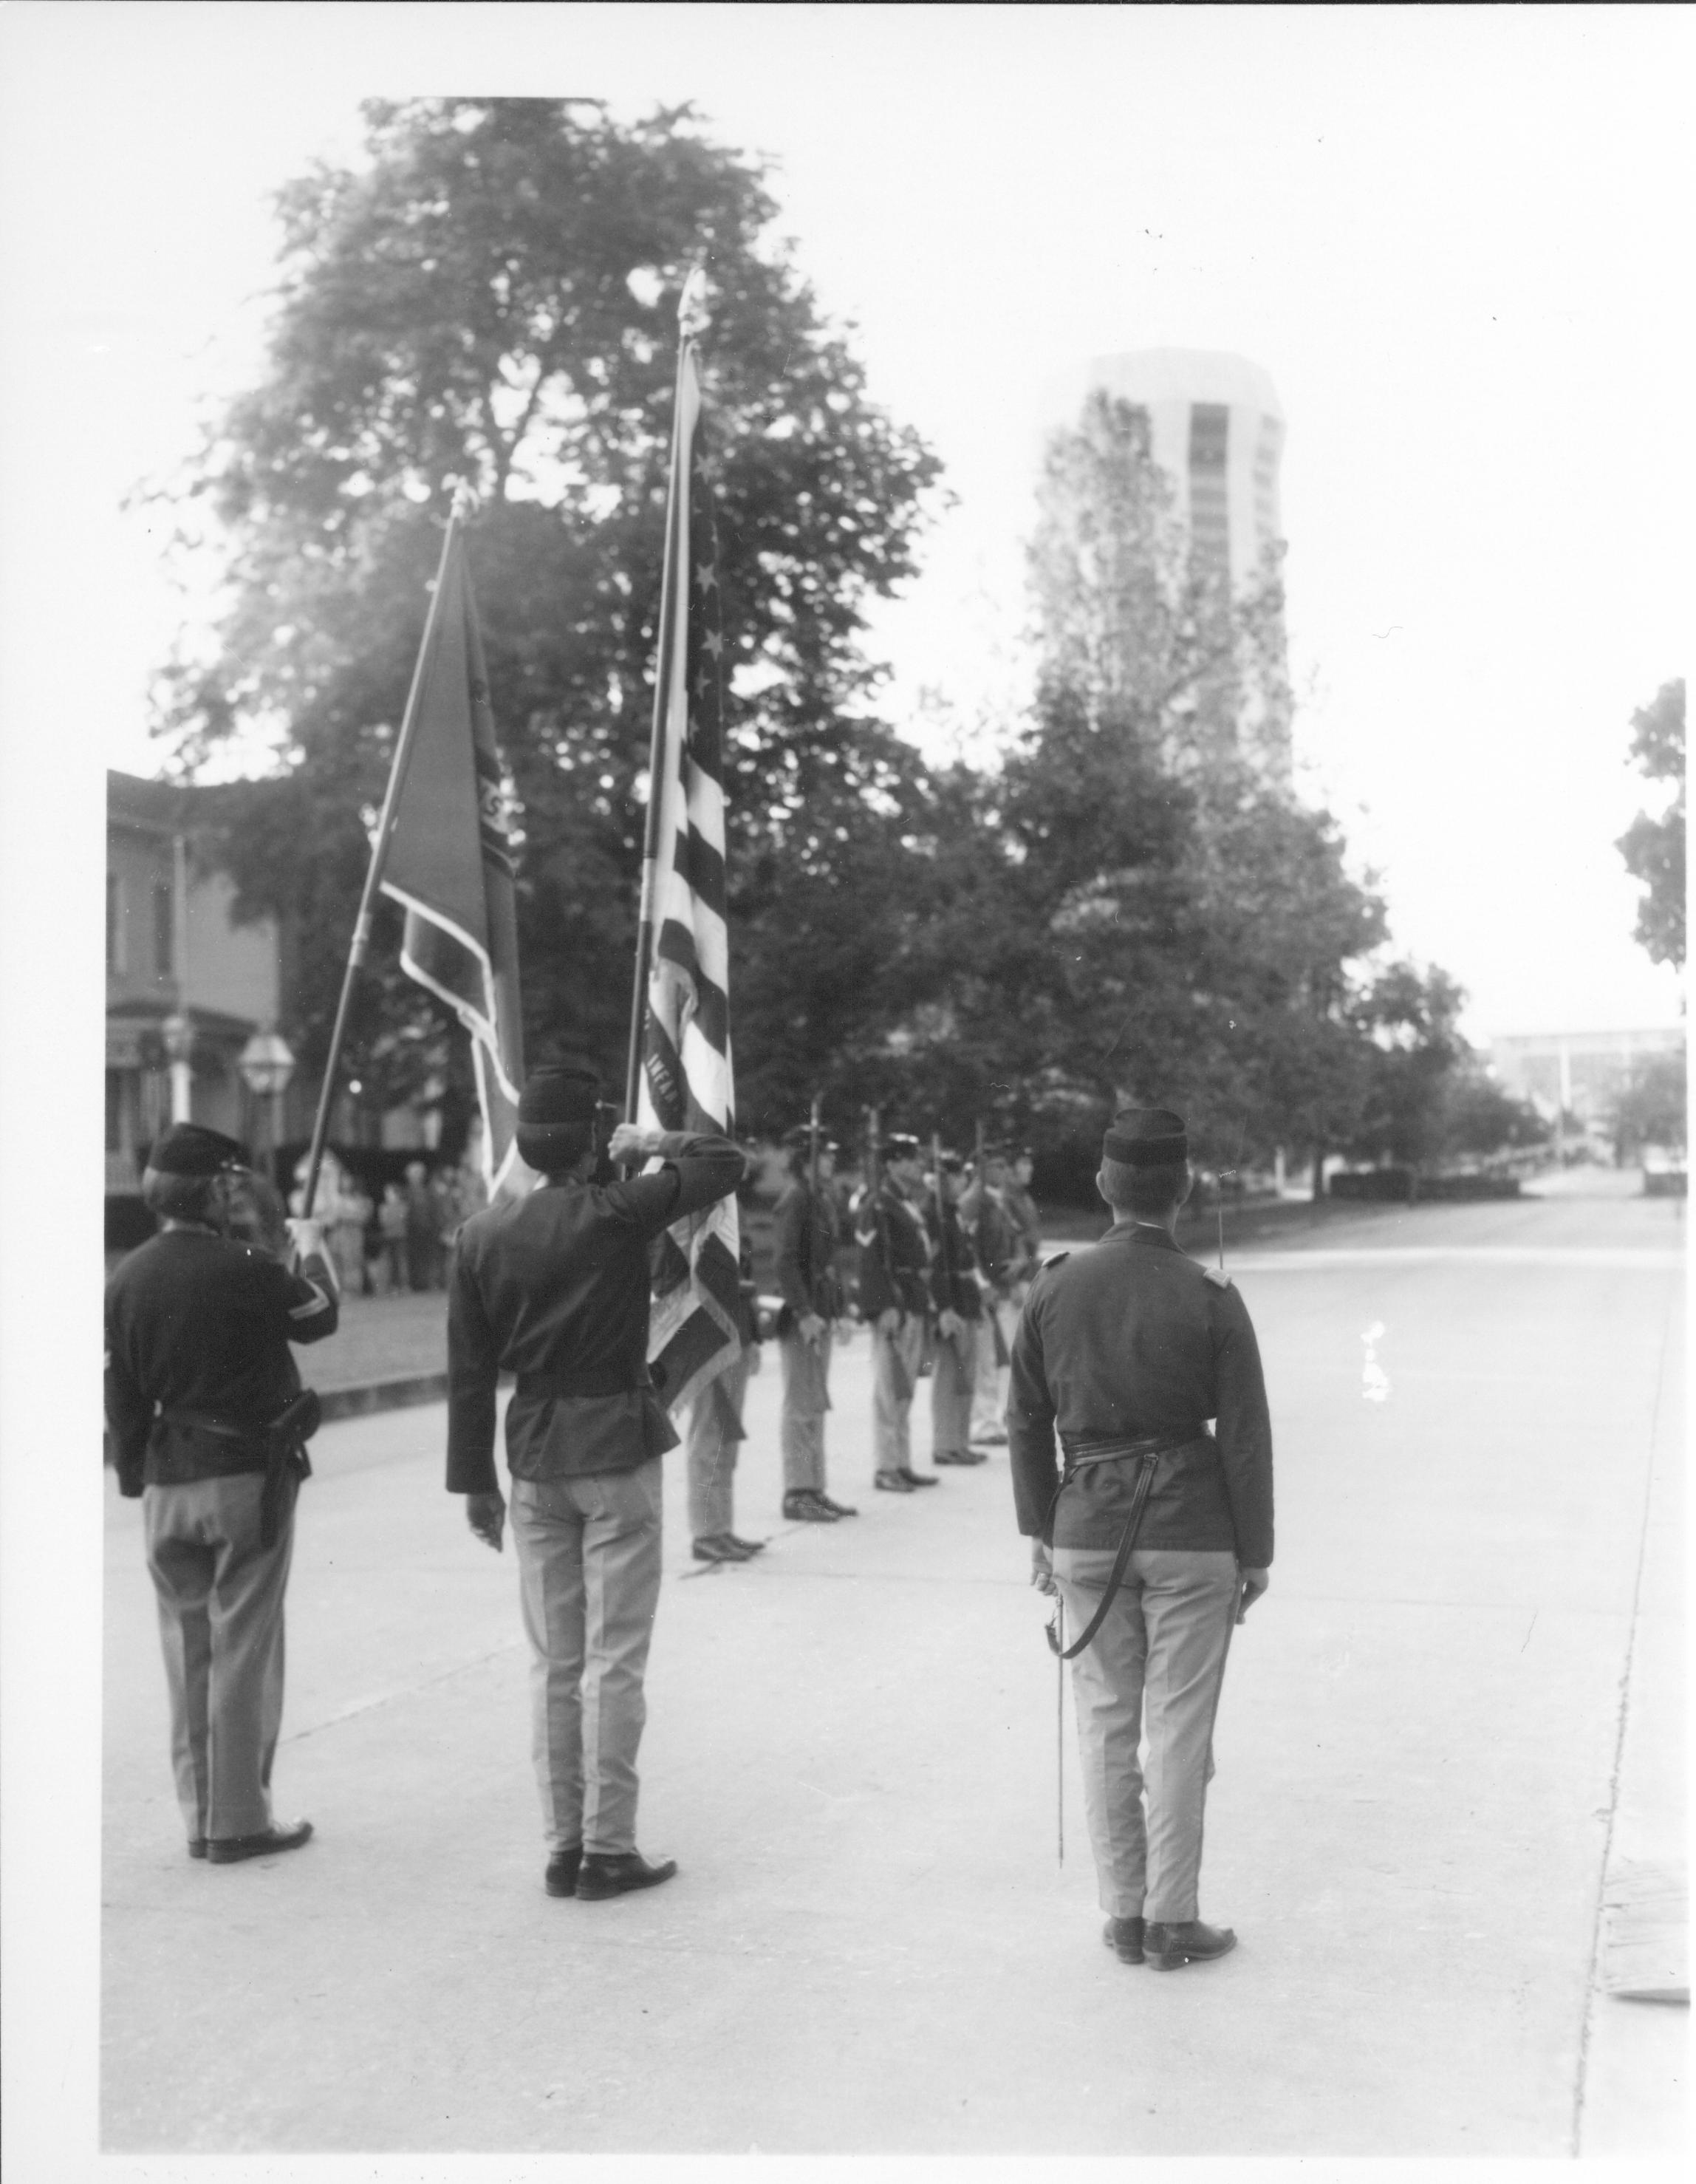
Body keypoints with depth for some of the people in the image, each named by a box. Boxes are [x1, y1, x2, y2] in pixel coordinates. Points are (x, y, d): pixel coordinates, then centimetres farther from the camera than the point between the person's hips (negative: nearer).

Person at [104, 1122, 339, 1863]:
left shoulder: (126, 1280, 2)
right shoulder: (245, 1269, -15)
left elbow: (121, 1399, 7)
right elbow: (318, 1317, 3)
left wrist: (138, 1480, 16)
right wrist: (307, 1244, 20)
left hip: (167, 1486, 5)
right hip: (247, 1476, -5)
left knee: (187, 1649, 12)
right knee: (243, 1647, 2)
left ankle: (200, 1816, 19)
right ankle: (239, 1820, 7)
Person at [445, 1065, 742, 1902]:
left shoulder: (481, 1235, 1)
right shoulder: (616, 1214, -11)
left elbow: (469, 1370, 4)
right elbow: (726, 1162, -1)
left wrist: (474, 1479, 10)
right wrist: (654, 1144, 13)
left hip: (534, 1457, 4)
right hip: (618, 1452, -4)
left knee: (553, 1663, 11)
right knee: (614, 1659, 2)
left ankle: (562, 1848, 17)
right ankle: (607, 1850, 6)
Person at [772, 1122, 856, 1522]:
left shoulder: (825, 1197, 14)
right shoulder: (795, 1198, -14)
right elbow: (786, 1261, -19)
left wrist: (835, 1309, 16)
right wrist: (804, 1313, -23)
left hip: (820, 1313, 9)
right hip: (801, 1316, -9)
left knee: (814, 1406, 13)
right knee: (802, 1406, -4)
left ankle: (814, 1489, 20)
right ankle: (797, 1493, 2)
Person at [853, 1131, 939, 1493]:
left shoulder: (910, 1202, 16)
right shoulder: (877, 1204, -12)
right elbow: (873, 1259, -18)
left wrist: (927, 1305, 19)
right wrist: (885, 1307, -23)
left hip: (915, 1307, 9)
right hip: (894, 1308, -9)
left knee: (906, 1390, 14)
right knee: (890, 1389, -5)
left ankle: (902, 1464, 20)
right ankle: (885, 1468, 0)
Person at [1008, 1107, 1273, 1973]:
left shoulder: (1055, 1289, -2)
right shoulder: (1210, 1299, -10)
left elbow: (1026, 1422, 4)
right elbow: (1244, 1436, -6)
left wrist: (1040, 1531, 14)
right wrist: (1254, 1551, 3)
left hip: (1086, 1532, 3)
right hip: (1190, 1534, -2)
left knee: (1104, 1726, 11)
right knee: (1179, 1730, 6)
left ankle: (1124, 1914, 19)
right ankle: (1174, 1921, 14)